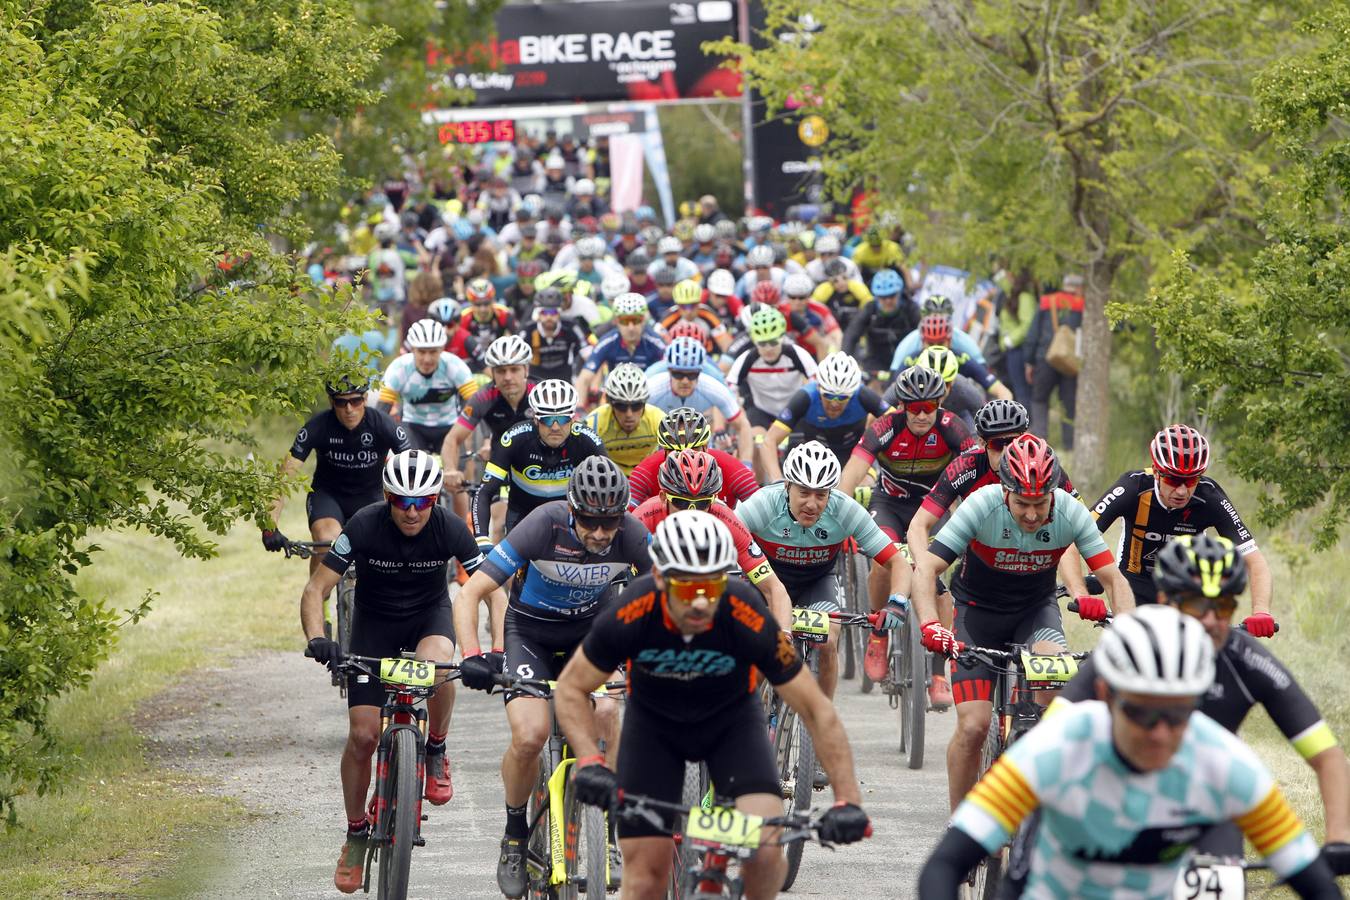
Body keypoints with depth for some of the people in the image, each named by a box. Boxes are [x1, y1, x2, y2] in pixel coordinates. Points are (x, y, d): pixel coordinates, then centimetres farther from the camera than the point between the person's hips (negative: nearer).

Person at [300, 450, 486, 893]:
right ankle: (356, 833, 11)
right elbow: (315, 590, -22)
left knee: (436, 663, -37)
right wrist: (317, 639, -40)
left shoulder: (449, 527, -22)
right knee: (363, 734, -9)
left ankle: (436, 750, -9)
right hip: (374, 621, 0)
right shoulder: (365, 525, -24)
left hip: (429, 615, 0)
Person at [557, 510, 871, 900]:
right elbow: (572, 688, -16)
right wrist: (590, 761, -33)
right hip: (653, 722, 1)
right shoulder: (630, 616, -32)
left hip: (731, 718, -1)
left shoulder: (748, 619, -34)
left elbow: (817, 710, -24)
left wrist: (848, 800, -31)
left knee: (765, 849, -23)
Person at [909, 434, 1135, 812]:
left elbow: (1113, 578, -19)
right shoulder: (981, 507, -27)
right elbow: (926, 568, -30)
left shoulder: (1070, 512, -22)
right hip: (979, 609, -1)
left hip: (1035, 608, 1)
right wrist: (930, 626, -47)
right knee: (973, 727, -13)